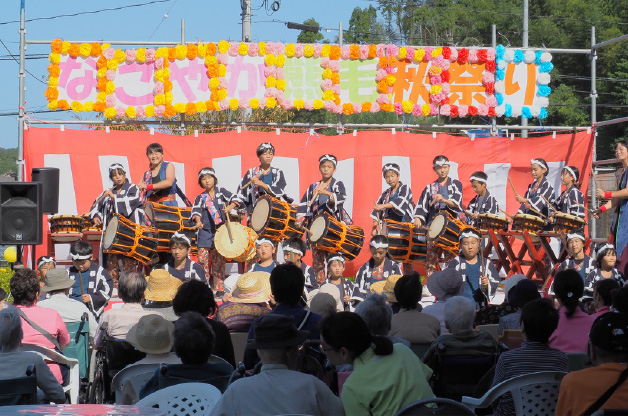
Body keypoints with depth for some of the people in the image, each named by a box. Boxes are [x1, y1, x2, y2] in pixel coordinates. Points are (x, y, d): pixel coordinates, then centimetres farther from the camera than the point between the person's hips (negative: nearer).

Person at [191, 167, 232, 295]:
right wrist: (198, 221, -22)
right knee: (203, 259, -4)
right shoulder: (200, 197, 10)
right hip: (205, 231, 1)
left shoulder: (221, 192, 8)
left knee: (219, 260, -4)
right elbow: (196, 210, -4)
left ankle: (219, 289, -2)